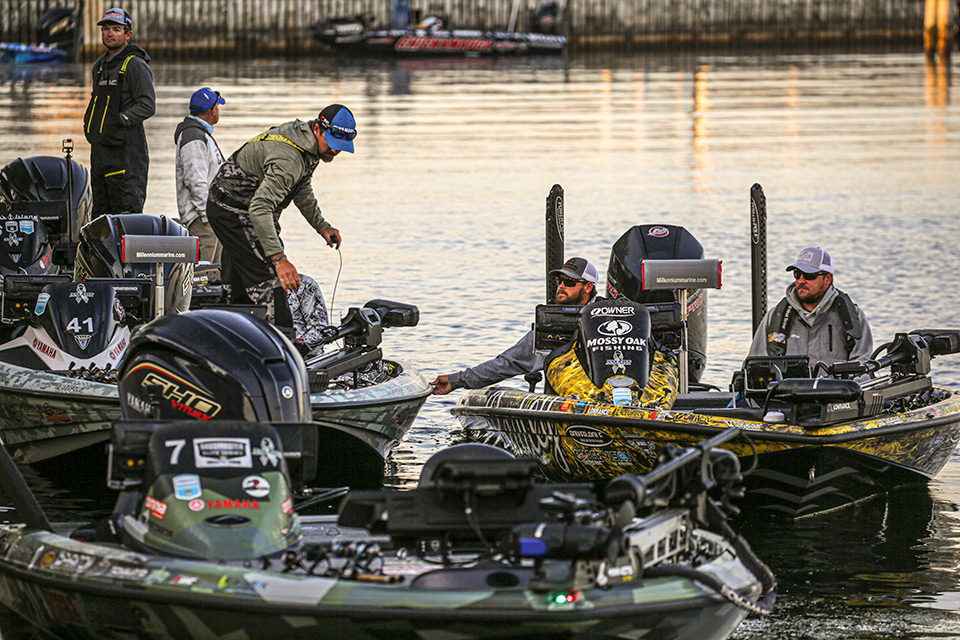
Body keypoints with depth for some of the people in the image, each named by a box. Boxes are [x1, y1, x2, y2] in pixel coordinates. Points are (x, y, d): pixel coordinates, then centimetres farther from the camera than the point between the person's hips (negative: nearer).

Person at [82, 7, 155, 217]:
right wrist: (89, 123, 16)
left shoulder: (135, 66, -7)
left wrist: (119, 120, -19)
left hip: (126, 150, -9)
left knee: (127, 212, -12)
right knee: (100, 213, 10)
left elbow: (147, 105, -15)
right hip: (99, 148, 9)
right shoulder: (100, 66, 19)